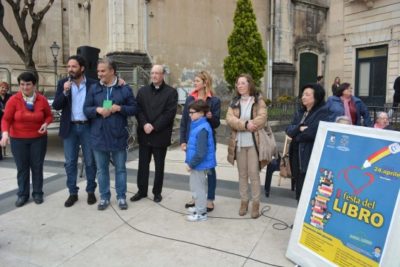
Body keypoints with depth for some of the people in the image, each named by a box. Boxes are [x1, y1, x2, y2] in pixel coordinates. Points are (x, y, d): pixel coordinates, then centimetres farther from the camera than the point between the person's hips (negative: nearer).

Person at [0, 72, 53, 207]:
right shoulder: (13, 100, -9)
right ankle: (22, 194, 18)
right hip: (18, 140, -1)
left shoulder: (42, 99, -4)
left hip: (38, 139, 1)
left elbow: (49, 115, 7)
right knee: (22, 168, 6)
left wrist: (46, 124, -13)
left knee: (37, 166, 7)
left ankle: (37, 193, 19)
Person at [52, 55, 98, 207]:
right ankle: (72, 193, 20)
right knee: (70, 162, 8)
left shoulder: (93, 84, -2)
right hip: (70, 128, 2)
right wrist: (65, 92, -17)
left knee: (90, 161, 7)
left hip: (87, 127, -2)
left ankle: (91, 191, 21)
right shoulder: (63, 83, 3)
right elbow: (56, 106, -3)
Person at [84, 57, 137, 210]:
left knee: (120, 168, 9)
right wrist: (97, 110, -15)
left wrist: (119, 108, -15)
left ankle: (121, 197, 24)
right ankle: (104, 197, 26)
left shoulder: (125, 88, -1)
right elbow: (86, 109, 5)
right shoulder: (94, 89, 5)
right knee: (101, 169, 11)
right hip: (99, 136, 2)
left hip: (118, 136, -2)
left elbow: (134, 109, 0)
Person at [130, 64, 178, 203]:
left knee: (159, 166, 8)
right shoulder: (142, 91, 11)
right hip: (144, 134, 3)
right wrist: (144, 124, -15)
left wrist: (154, 126, -16)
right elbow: (138, 109, 2)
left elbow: (170, 113, -11)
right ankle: (142, 190, 24)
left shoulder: (171, 92, -1)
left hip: (161, 135, -3)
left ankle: (157, 192, 21)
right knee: (143, 164, 10)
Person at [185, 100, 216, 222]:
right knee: (197, 187, 24)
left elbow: (201, 152, -27)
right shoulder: (198, 125, 6)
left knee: (197, 188, 5)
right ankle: (200, 207, 41)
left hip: (199, 164, -10)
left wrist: (191, 164, -19)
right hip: (198, 164, 10)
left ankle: (201, 213, 20)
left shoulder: (202, 129, -25)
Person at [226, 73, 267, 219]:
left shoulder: (258, 100, 0)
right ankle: (244, 201, 24)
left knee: (254, 174, 0)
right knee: (242, 174, 12)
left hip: (253, 142, -3)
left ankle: (256, 203, 14)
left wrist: (240, 125, -17)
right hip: (238, 143, 3)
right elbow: (229, 119, -5)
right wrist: (245, 124, -20)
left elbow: (261, 119, -14)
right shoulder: (234, 102, 10)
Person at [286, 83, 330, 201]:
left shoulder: (322, 112, -7)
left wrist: (296, 133, -5)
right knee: (300, 190, 15)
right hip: (297, 155, 7)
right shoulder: (300, 111, 15)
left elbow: (313, 132, -21)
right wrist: (299, 128, -15)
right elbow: (289, 129, 5)